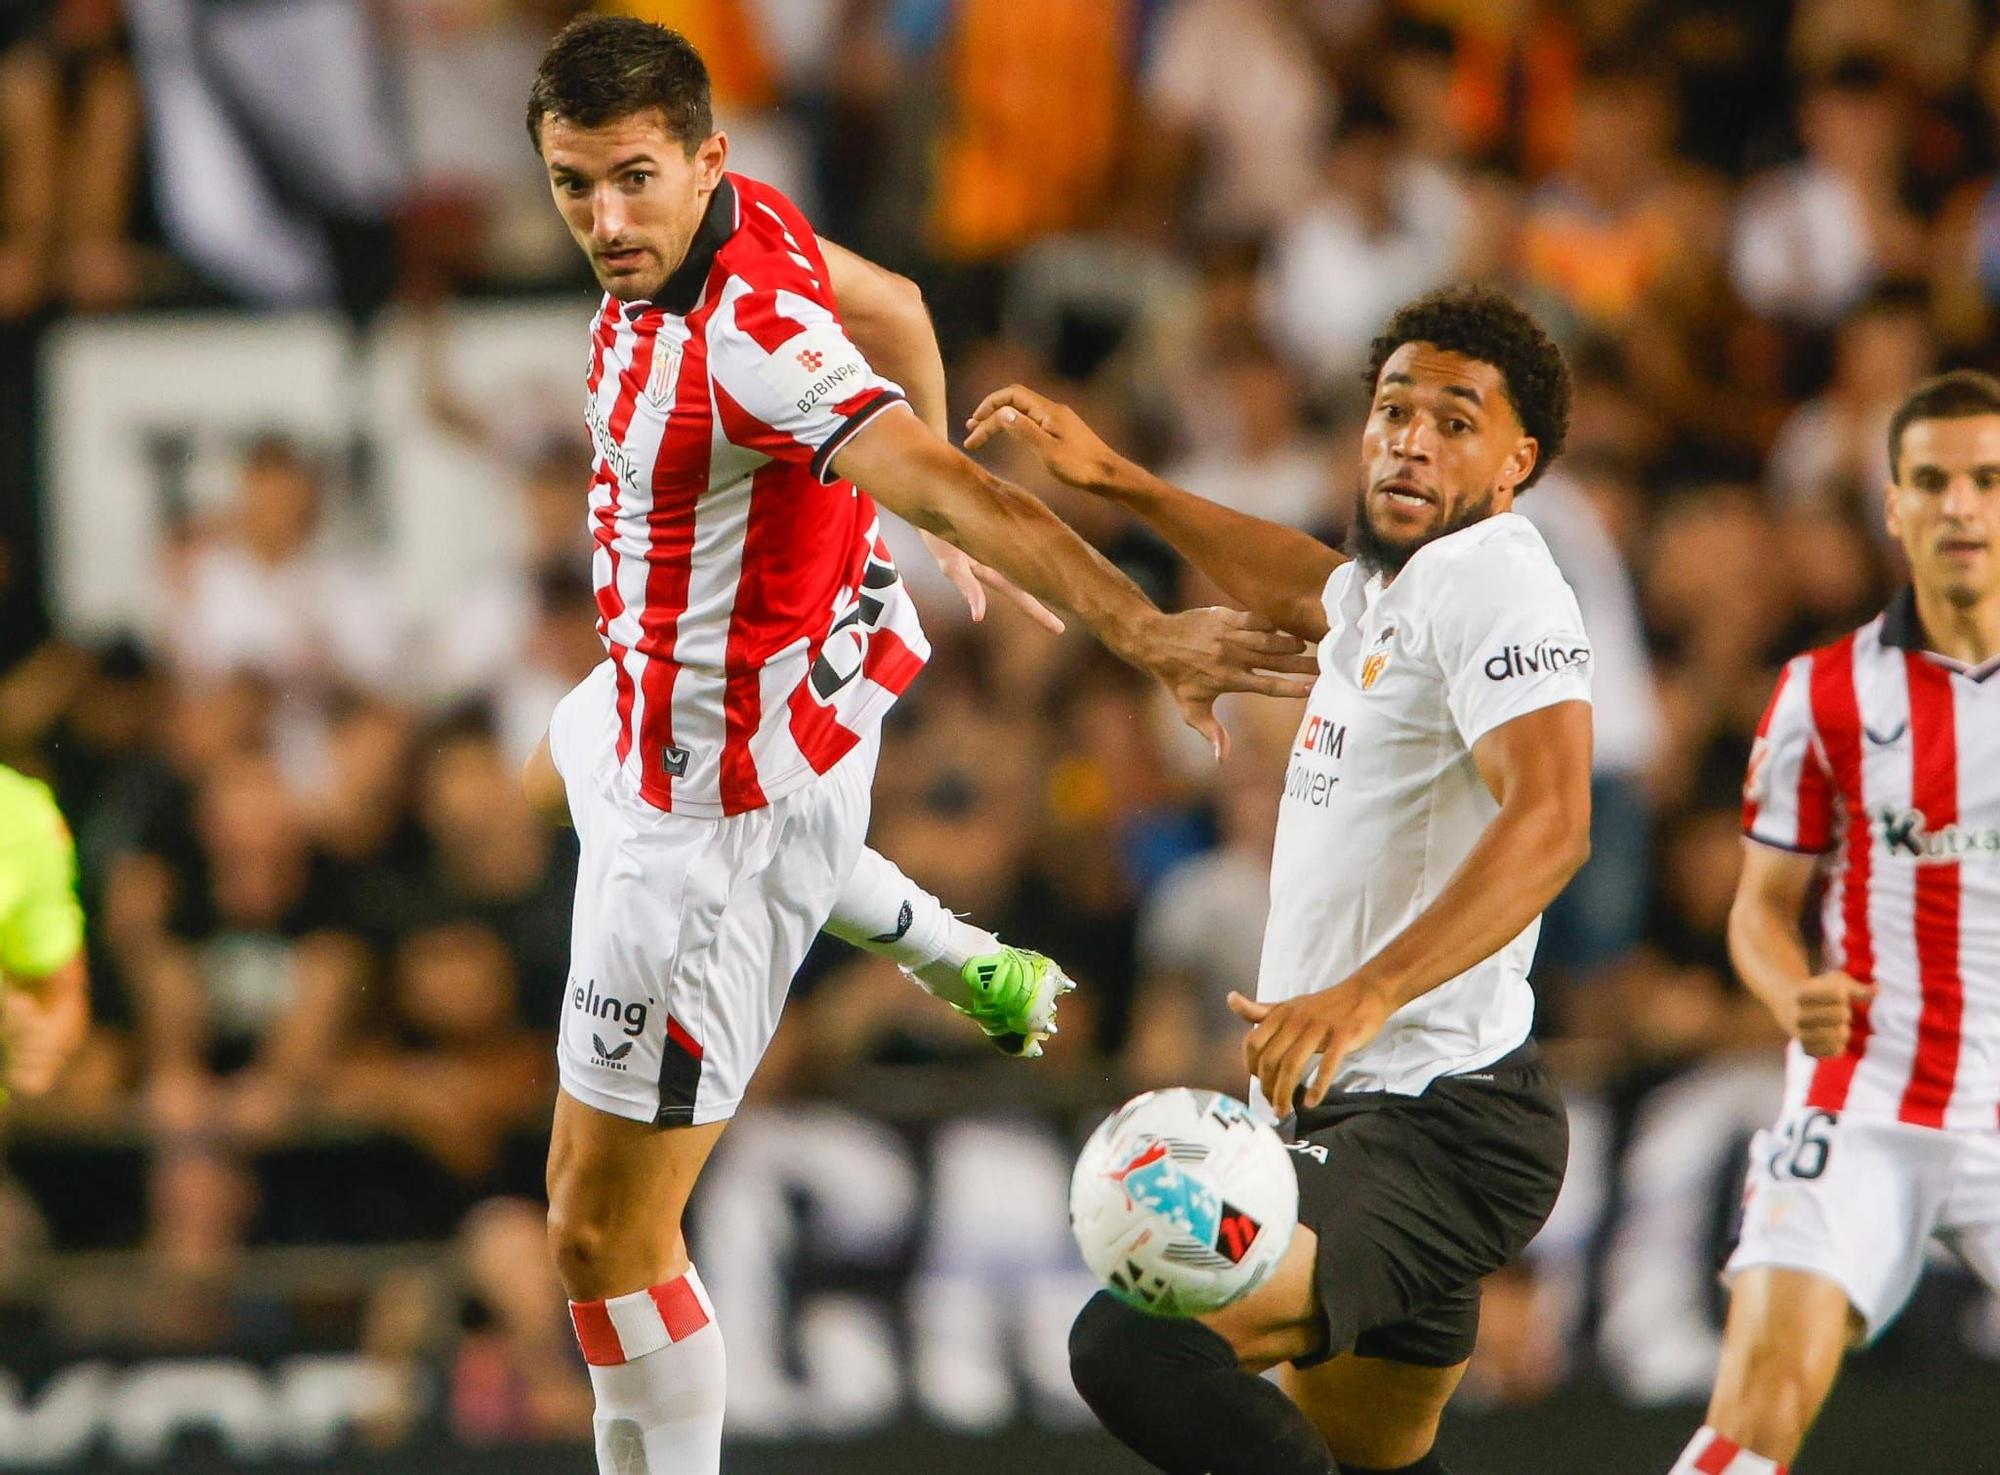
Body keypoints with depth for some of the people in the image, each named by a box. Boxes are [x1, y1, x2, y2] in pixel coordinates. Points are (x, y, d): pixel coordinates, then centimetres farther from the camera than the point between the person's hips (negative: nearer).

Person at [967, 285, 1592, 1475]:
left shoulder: (1495, 580, -14)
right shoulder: (1388, 582, 16)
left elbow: (1550, 821, -30)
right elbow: (1304, 586, 42)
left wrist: (1367, 994, -40)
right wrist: (1117, 481, 42)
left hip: (1441, 1133, -11)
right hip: (1359, 1110, 11)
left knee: (1138, 1345, -28)